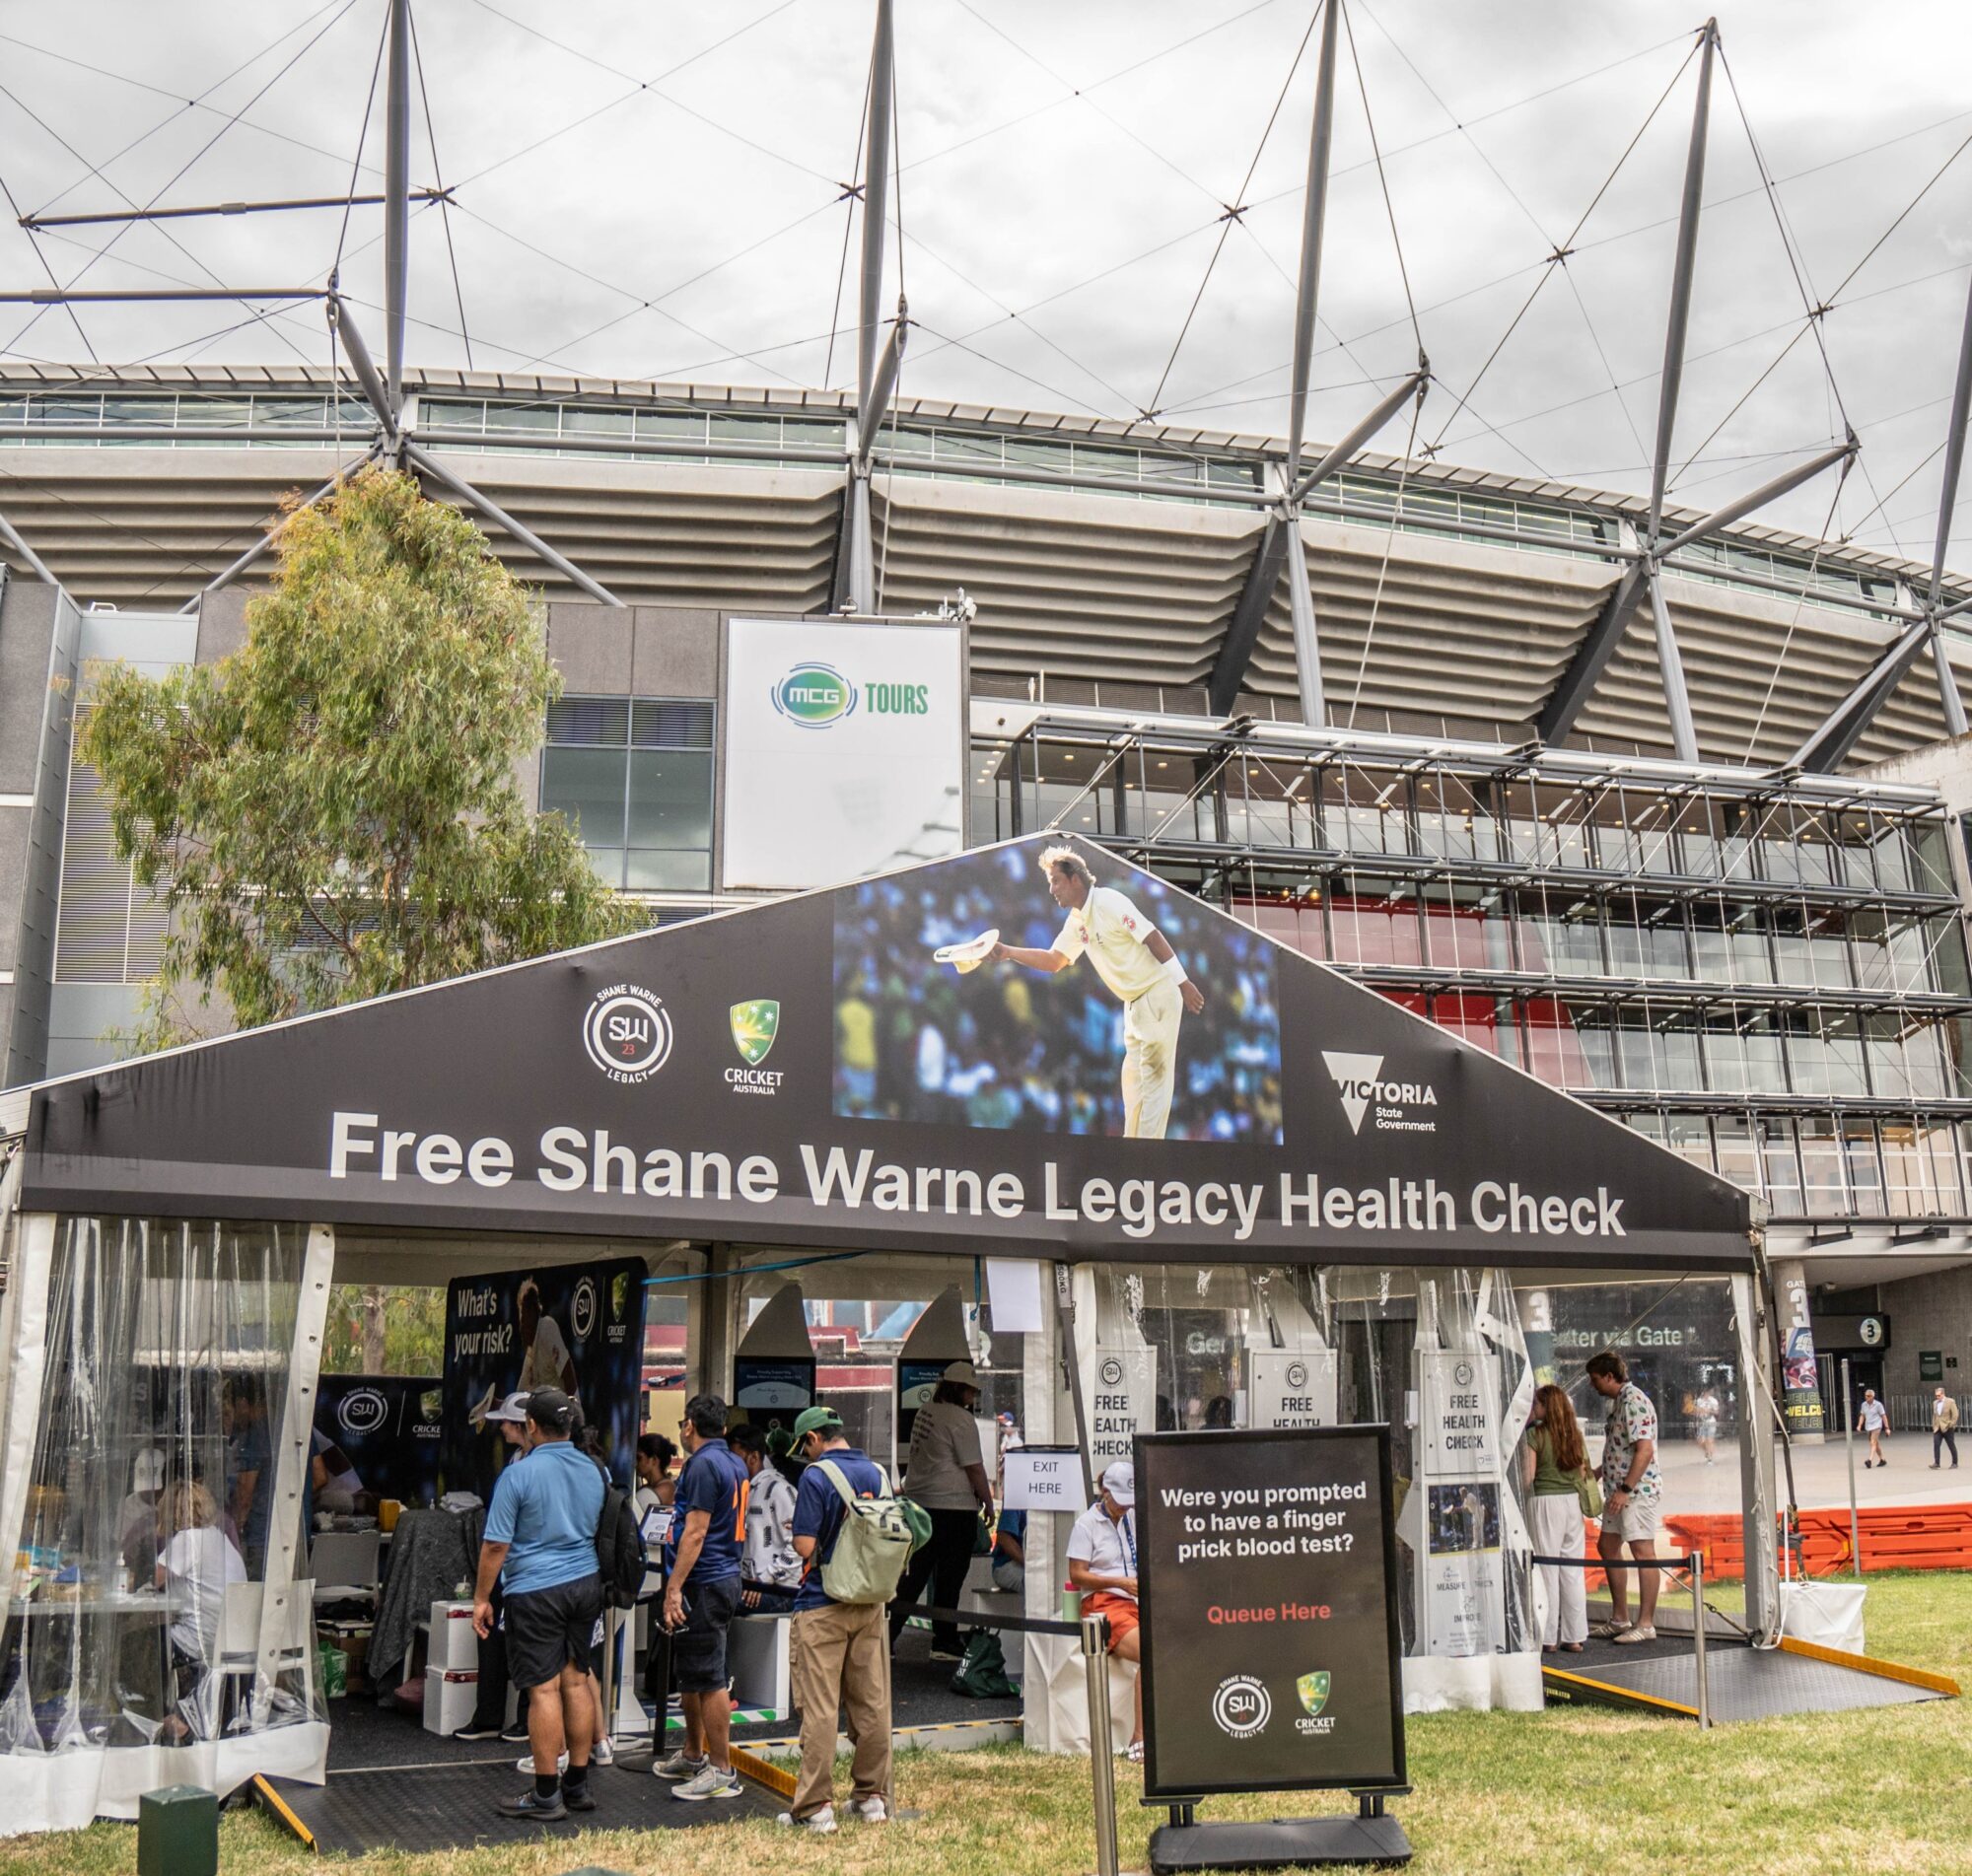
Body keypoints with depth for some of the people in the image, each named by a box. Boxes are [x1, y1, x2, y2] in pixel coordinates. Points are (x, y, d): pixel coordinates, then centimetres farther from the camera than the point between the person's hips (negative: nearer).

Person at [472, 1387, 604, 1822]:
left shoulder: (520, 1473, -13)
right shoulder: (592, 1471, 7)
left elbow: (496, 1545, -12)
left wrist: (481, 1598, -4)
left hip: (536, 1591, -6)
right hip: (585, 1585, 6)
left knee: (544, 1689, -2)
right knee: (576, 1681, 12)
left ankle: (547, 1796, 3)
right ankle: (578, 1785, 19)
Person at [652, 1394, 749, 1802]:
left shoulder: (703, 1465, -16)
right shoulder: (736, 1464, 13)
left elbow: (696, 1531, -21)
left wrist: (674, 1588, -21)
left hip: (703, 1583, -10)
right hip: (725, 1577, 10)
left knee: (707, 1679, -5)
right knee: (689, 1675, 20)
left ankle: (722, 1771, 0)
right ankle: (692, 1756, 31)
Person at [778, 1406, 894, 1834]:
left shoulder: (817, 1475, -13)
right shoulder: (878, 1473, 7)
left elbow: (805, 1545, -17)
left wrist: (795, 1534, 4)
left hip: (823, 1605, -6)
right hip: (871, 1602, 6)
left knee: (819, 1708, -2)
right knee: (872, 1703, 11)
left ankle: (815, 1806, 0)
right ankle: (872, 1796, 19)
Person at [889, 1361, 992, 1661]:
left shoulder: (925, 1411, 12)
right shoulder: (961, 1419, -13)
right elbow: (974, 1468, -11)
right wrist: (988, 1503, -1)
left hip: (918, 1501, 8)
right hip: (953, 1505, -8)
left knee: (915, 1574, 11)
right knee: (949, 1577, 2)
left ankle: (888, 1635, 10)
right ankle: (944, 1642, 8)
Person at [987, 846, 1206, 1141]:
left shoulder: (1109, 902, -17)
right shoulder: (1076, 922, 9)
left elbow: (1153, 937, -19)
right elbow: (1054, 961, 12)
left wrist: (1183, 982, -22)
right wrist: (1007, 952, 1)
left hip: (1158, 993, -9)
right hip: (1134, 1002, 9)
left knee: (1154, 1075, -9)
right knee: (1133, 1078, 10)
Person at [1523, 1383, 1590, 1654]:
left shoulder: (1535, 1434, -11)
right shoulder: (1575, 1434, 7)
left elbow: (1527, 1476, -14)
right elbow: (1583, 1473, 10)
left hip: (1544, 1501, -5)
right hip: (1572, 1500, 5)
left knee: (1546, 1569, 1)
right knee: (1573, 1569, 9)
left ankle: (1548, 1638, 4)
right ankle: (1574, 1636, 12)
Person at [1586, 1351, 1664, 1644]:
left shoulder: (1634, 1402, -16)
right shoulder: (1619, 1401, 16)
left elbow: (1644, 1450, -24)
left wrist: (1625, 1489, -25)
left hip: (1638, 1489, -11)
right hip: (1619, 1491, 11)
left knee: (1643, 1552, -5)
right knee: (1607, 1547, 15)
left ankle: (1646, 1624, -1)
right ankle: (1620, 1619, 22)